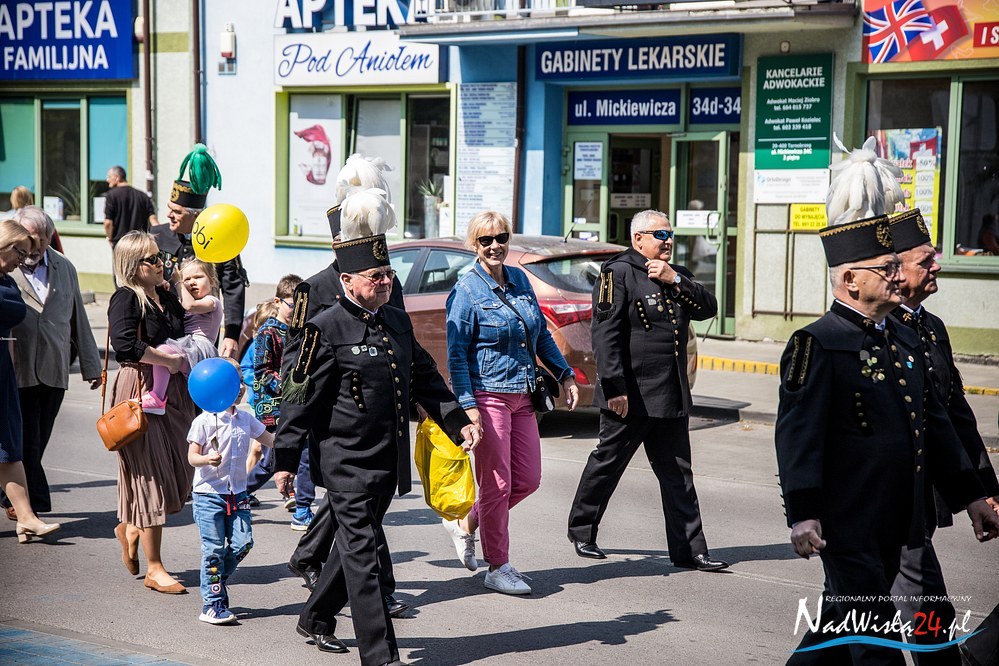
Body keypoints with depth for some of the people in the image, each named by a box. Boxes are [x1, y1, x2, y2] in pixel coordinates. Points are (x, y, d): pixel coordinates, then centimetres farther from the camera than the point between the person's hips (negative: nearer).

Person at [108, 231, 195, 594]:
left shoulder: (168, 297, 14)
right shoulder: (126, 298, -9)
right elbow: (124, 343, -24)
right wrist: (168, 359, -16)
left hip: (173, 389, 7)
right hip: (139, 391, -7)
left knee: (179, 475, 6)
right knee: (152, 477, -3)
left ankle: (131, 528, 33)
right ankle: (154, 569, 5)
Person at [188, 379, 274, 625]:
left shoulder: (245, 419, 7)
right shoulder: (204, 421, -10)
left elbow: (270, 440, 17)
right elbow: (192, 456, -12)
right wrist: (208, 460, -32)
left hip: (237, 493, 6)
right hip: (208, 493, -5)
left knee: (242, 543, -1)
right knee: (214, 548, -4)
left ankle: (216, 582, 23)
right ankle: (212, 604, 4)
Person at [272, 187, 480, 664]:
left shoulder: (398, 321, 12)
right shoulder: (326, 329, -11)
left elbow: (425, 378, 20)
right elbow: (298, 399, -11)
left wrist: (457, 421, 10)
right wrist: (285, 460, -12)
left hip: (388, 463, 8)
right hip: (347, 464, -7)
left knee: (355, 546, 19)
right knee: (365, 552, -7)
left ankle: (316, 618, 40)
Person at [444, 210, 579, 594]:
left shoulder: (519, 279, 10)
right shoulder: (466, 291, -9)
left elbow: (541, 334, 19)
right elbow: (456, 353, -11)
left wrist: (565, 375, 15)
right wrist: (467, 405, -18)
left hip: (521, 396, 7)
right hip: (487, 395, -7)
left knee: (528, 479, 9)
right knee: (497, 483, -2)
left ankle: (466, 523, 28)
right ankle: (498, 568, 10)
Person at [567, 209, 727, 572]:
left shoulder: (676, 274, 16)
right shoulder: (619, 273, -8)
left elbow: (708, 308, 5)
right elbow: (605, 333, -15)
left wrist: (676, 280, -8)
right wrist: (614, 388, -21)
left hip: (672, 398, 7)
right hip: (630, 397, -7)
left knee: (678, 474, 6)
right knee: (606, 463, 7)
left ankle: (689, 550, 8)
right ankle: (581, 532, 24)